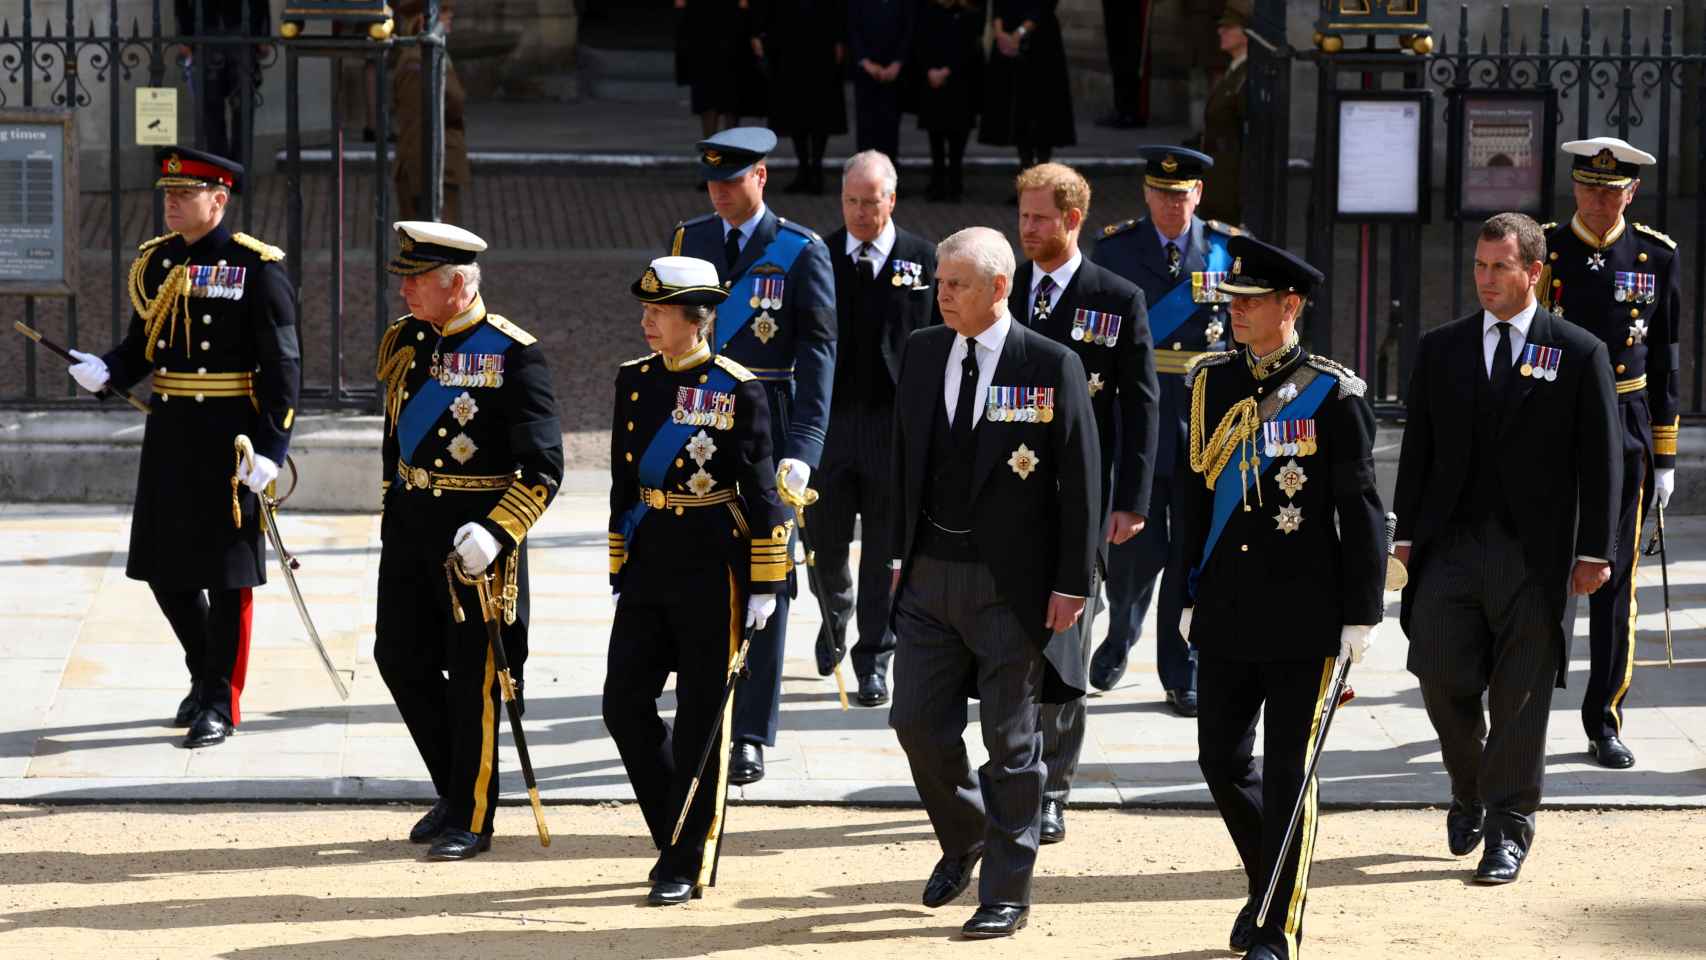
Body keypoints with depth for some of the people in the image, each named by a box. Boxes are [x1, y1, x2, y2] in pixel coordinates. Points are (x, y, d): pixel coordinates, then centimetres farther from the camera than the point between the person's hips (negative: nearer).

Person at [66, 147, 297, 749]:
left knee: (227, 573, 0)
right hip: (169, 430, 6)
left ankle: (220, 701, 9)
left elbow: (282, 366, -11)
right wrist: (105, 371, -7)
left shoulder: (257, 267, -9)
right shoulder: (155, 262, 9)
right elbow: (142, 347, 15)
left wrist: (271, 449, -17)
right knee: (165, 566, 11)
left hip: (230, 437, -6)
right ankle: (205, 676, 31)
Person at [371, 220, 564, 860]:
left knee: (472, 677, 2)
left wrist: (496, 532, -26)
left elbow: (544, 467, -16)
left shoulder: (512, 353, -15)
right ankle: (454, 791, 25)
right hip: (410, 523, 7)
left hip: (477, 529, -7)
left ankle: (471, 819, 13)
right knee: (399, 657, 8)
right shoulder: (403, 342, 6)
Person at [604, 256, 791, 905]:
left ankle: (689, 865, 8)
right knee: (625, 704, 1)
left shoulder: (737, 391, -8)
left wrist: (764, 585, -7)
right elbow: (623, 483, 14)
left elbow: (761, 493, -6)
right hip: (649, 563, 5)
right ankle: (677, 834, 19)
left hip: (712, 565, -5)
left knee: (701, 718, 1)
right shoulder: (633, 381, 8)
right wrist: (621, 572, 15)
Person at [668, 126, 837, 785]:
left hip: (766, 431, -4)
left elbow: (817, 356, -9)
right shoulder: (689, 240, 9)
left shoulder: (802, 253, -5)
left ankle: (752, 737, 5)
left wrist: (802, 452, -18)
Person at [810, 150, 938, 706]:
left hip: (897, 425, -1)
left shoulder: (924, 260, 1)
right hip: (831, 419, 1)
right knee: (824, 542, 7)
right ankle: (836, 615, 38)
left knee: (885, 551, 2)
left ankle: (875, 662, 11)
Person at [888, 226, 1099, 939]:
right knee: (918, 721, 5)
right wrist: (897, 552, 11)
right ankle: (963, 838, 32)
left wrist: (1073, 583, -10)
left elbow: (1080, 480, -8)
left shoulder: (1051, 365, -9)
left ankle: (1006, 893, 12)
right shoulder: (922, 353, 6)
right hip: (929, 576, 5)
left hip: (1011, 584, -5)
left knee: (1010, 741, 3)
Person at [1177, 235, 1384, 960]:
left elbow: (1362, 512, -6)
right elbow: (1195, 497, 13)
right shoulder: (1211, 384, 7)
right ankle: (1269, 882, 31)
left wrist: (1361, 613, -9)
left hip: (1305, 618, -5)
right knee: (1222, 761, 8)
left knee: (1288, 770, 0)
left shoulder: (1332, 396, -7)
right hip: (1227, 614, 5)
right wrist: (1190, 596, 13)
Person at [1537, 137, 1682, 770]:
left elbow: (1665, 361, 8)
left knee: (1614, 579, 1)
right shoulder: (1541, 251, 0)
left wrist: (1665, 457, 5)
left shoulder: (1656, 257, 4)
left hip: (1623, 434, 1)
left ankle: (1605, 722, 8)